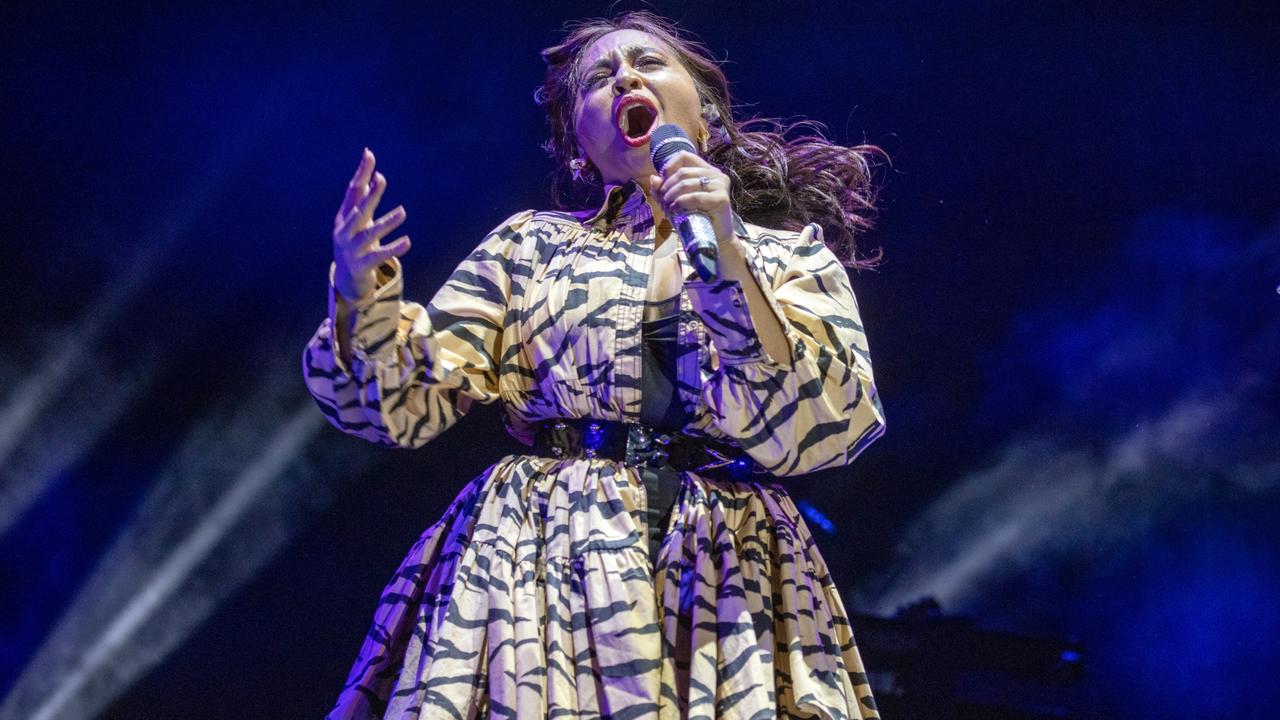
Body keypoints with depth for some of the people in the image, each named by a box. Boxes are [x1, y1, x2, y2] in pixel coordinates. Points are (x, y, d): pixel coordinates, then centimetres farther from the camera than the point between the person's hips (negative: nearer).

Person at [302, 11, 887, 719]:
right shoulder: (531, 244, 13)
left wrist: (725, 256, -14)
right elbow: (413, 403, 6)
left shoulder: (794, 253, 10)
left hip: (728, 583, 0)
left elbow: (816, 431, -6)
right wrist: (362, 300, -13)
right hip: (542, 571, 1)